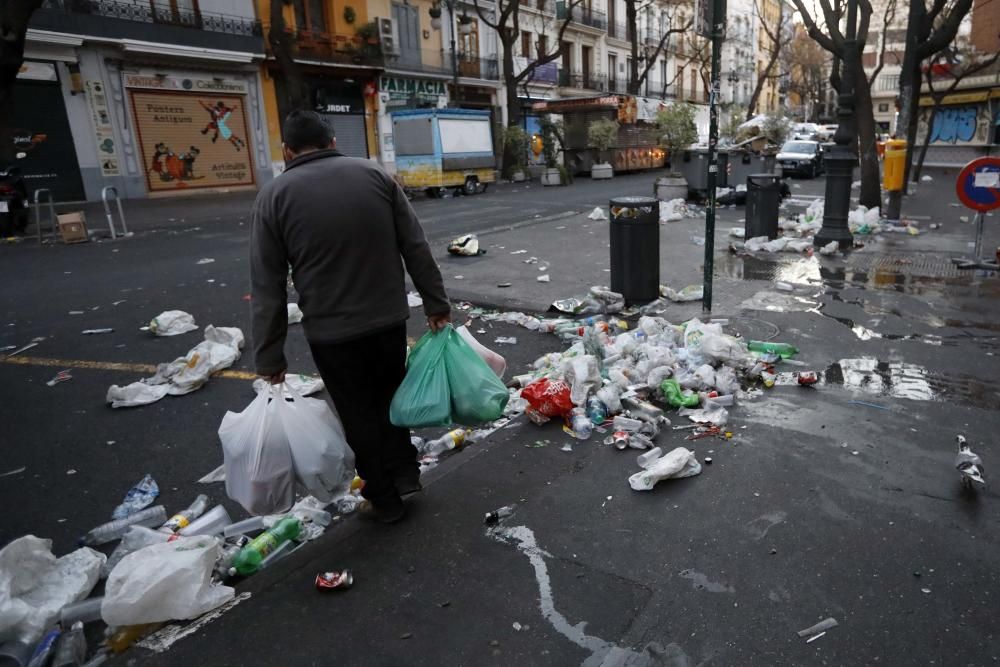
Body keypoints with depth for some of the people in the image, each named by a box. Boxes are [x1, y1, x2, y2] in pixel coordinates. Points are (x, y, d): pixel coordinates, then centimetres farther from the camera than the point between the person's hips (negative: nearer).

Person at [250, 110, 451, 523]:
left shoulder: (274, 196, -5)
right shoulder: (375, 175, 1)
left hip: (331, 331, -2)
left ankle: (384, 500, 24)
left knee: (359, 414, 12)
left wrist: (269, 356, 0)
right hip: (389, 318, 3)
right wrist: (437, 304, 7)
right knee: (390, 396, 24)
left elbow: (267, 287, -5)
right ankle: (404, 474, 30)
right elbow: (416, 249, 0)